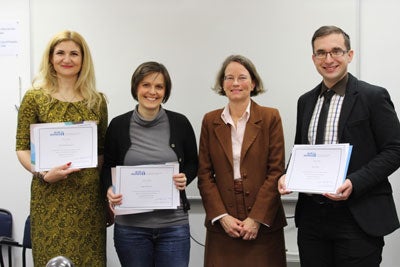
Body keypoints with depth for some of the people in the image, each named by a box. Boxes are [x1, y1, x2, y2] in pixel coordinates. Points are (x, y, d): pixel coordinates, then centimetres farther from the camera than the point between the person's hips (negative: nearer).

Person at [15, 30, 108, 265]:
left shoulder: (97, 100, 8)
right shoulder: (35, 98, 0)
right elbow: (22, 149, -1)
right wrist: (43, 174, -17)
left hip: (90, 195, 3)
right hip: (51, 196, -2)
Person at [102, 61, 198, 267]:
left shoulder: (180, 123, 0)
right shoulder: (118, 125, 0)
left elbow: (193, 163, 10)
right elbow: (108, 166, 9)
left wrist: (184, 178, -10)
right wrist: (110, 189, -11)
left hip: (174, 224, 0)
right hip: (130, 225, 0)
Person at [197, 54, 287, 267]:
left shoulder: (270, 117, 0)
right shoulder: (210, 121, 6)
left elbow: (276, 171, -4)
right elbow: (205, 174, 4)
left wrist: (257, 219, -10)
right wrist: (221, 216, -6)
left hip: (263, 223, -1)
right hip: (221, 225, 2)